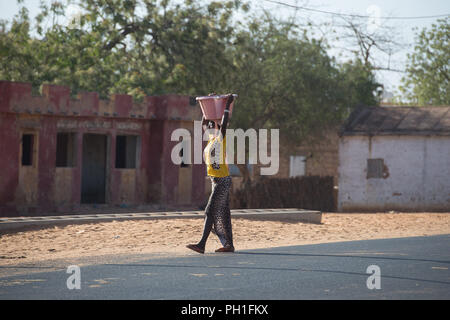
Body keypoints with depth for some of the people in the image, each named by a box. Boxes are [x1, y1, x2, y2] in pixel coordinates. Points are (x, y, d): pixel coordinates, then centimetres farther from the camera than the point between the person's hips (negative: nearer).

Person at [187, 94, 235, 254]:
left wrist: (228, 103, -14)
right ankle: (229, 245, 13)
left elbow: (224, 122, -21)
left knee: (210, 212, -12)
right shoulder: (211, 138, 12)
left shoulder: (220, 138, -10)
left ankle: (201, 244, -15)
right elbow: (204, 122, 23)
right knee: (223, 213, 10)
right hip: (217, 180, 9)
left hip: (222, 181, -9)